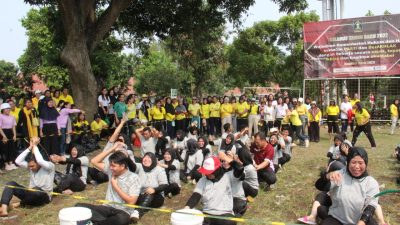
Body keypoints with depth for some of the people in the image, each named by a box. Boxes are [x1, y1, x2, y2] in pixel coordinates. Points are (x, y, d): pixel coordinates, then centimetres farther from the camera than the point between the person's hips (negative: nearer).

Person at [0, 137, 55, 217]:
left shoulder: (50, 166, -11)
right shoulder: (31, 166, 7)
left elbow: (40, 161, -32)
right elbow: (18, 161, -7)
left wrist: (35, 145, -21)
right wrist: (30, 147, -11)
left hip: (43, 196, -6)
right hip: (31, 194, 6)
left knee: (36, 189, -41)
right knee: (10, 184, -12)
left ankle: (20, 203, -9)